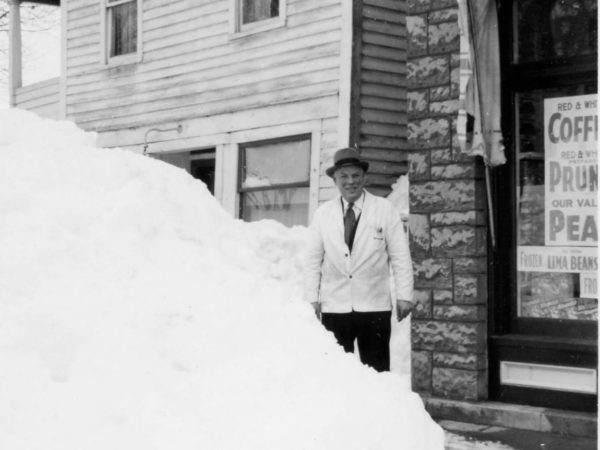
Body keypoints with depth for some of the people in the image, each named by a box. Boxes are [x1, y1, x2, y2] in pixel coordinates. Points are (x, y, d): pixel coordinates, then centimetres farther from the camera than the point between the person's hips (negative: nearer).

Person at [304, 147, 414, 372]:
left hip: (374, 306, -1)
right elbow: (313, 259, 9)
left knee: (376, 372, 0)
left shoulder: (385, 210, 3)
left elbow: (400, 256, 3)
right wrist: (311, 298, 1)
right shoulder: (323, 213, 8)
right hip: (334, 308, 1)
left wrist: (404, 296, -3)